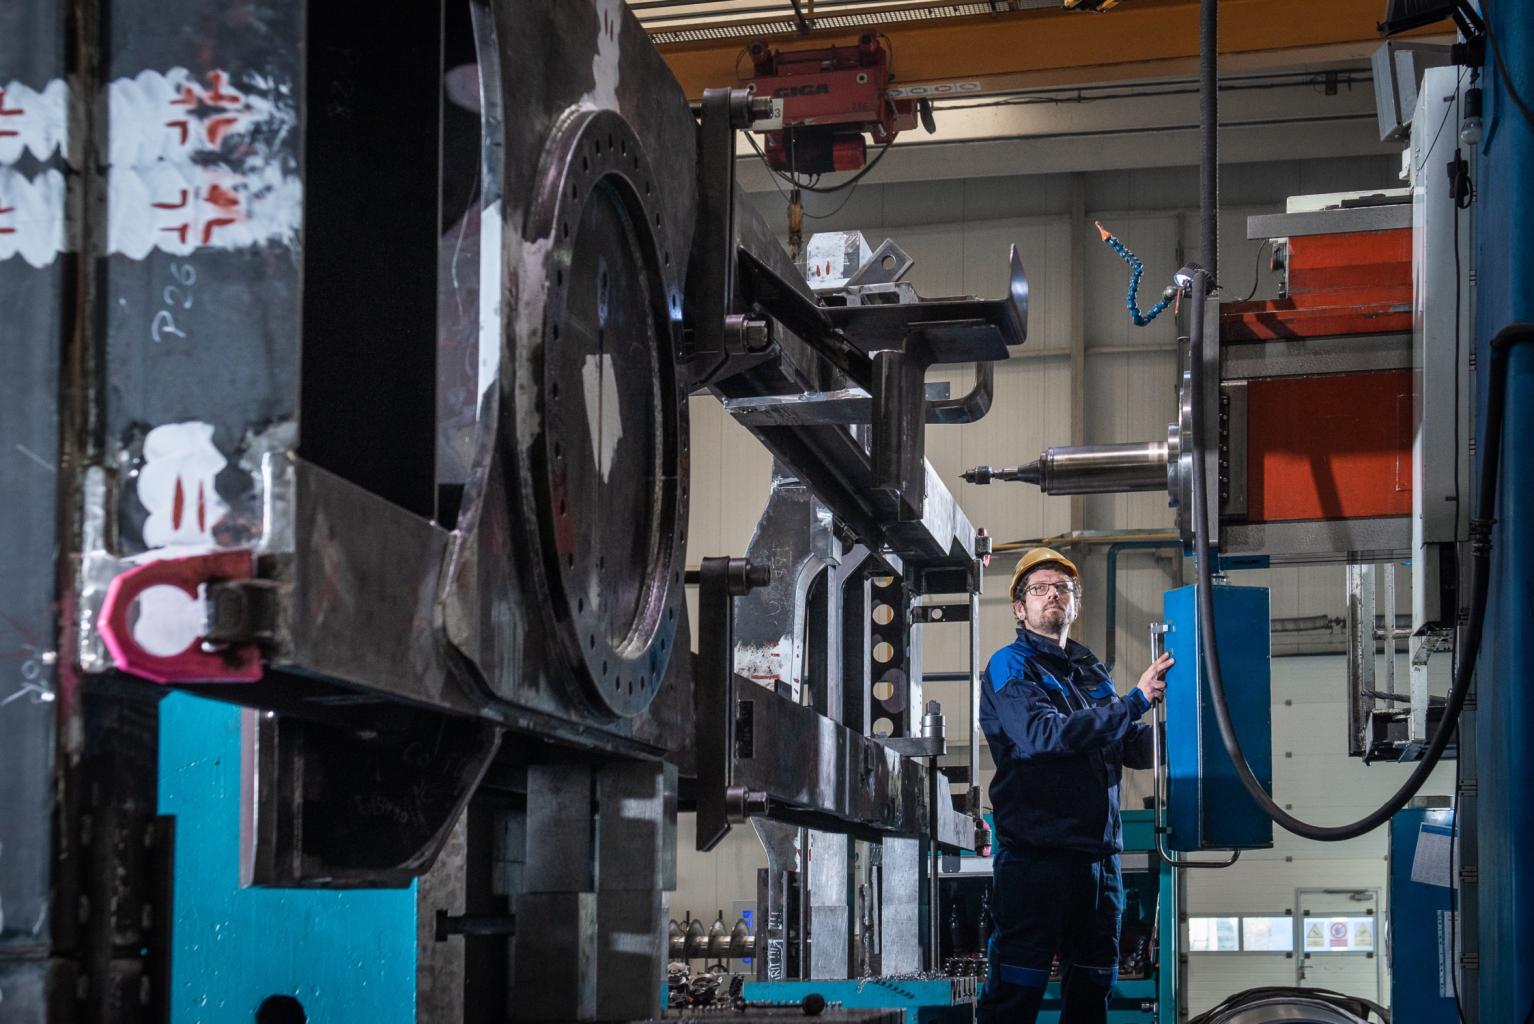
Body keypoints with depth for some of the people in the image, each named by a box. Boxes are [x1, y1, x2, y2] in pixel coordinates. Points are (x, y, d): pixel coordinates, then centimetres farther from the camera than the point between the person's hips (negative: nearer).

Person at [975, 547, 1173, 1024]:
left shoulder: (1092, 672, 19)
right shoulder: (1009, 667, -1)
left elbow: (1136, 748, 19)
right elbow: (1043, 735, -19)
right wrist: (1135, 700, -19)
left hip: (1098, 854, 7)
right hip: (1035, 854, -7)